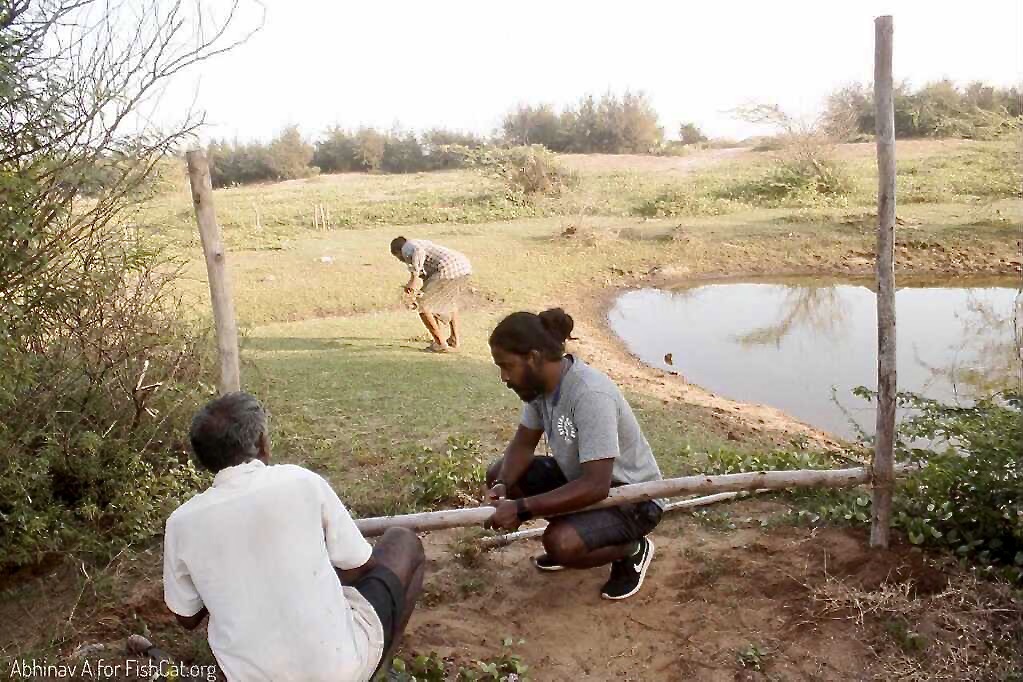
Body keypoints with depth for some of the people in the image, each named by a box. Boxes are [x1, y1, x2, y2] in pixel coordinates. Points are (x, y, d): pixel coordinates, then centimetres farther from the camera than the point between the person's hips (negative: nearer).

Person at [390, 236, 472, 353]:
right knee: (451, 301, 34)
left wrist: (414, 278, -20)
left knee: (422, 305, 7)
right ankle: (454, 341, 33)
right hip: (465, 265, 9)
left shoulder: (407, 247, 9)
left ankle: (440, 343, 7)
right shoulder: (422, 243, 36)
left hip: (449, 269, -9)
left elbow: (419, 252, -16)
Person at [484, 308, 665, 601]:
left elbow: (596, 486, -36)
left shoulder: (590, 395, -34)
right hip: (580, 478, 8)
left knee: (562, 544, -31)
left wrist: (521, 508, -36)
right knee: (498, 473, 1)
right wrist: (502, 487, -20)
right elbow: (523, 445, 0)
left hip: (635, 499, -8)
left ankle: (632, 550, 0)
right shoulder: (540, 382, -8)